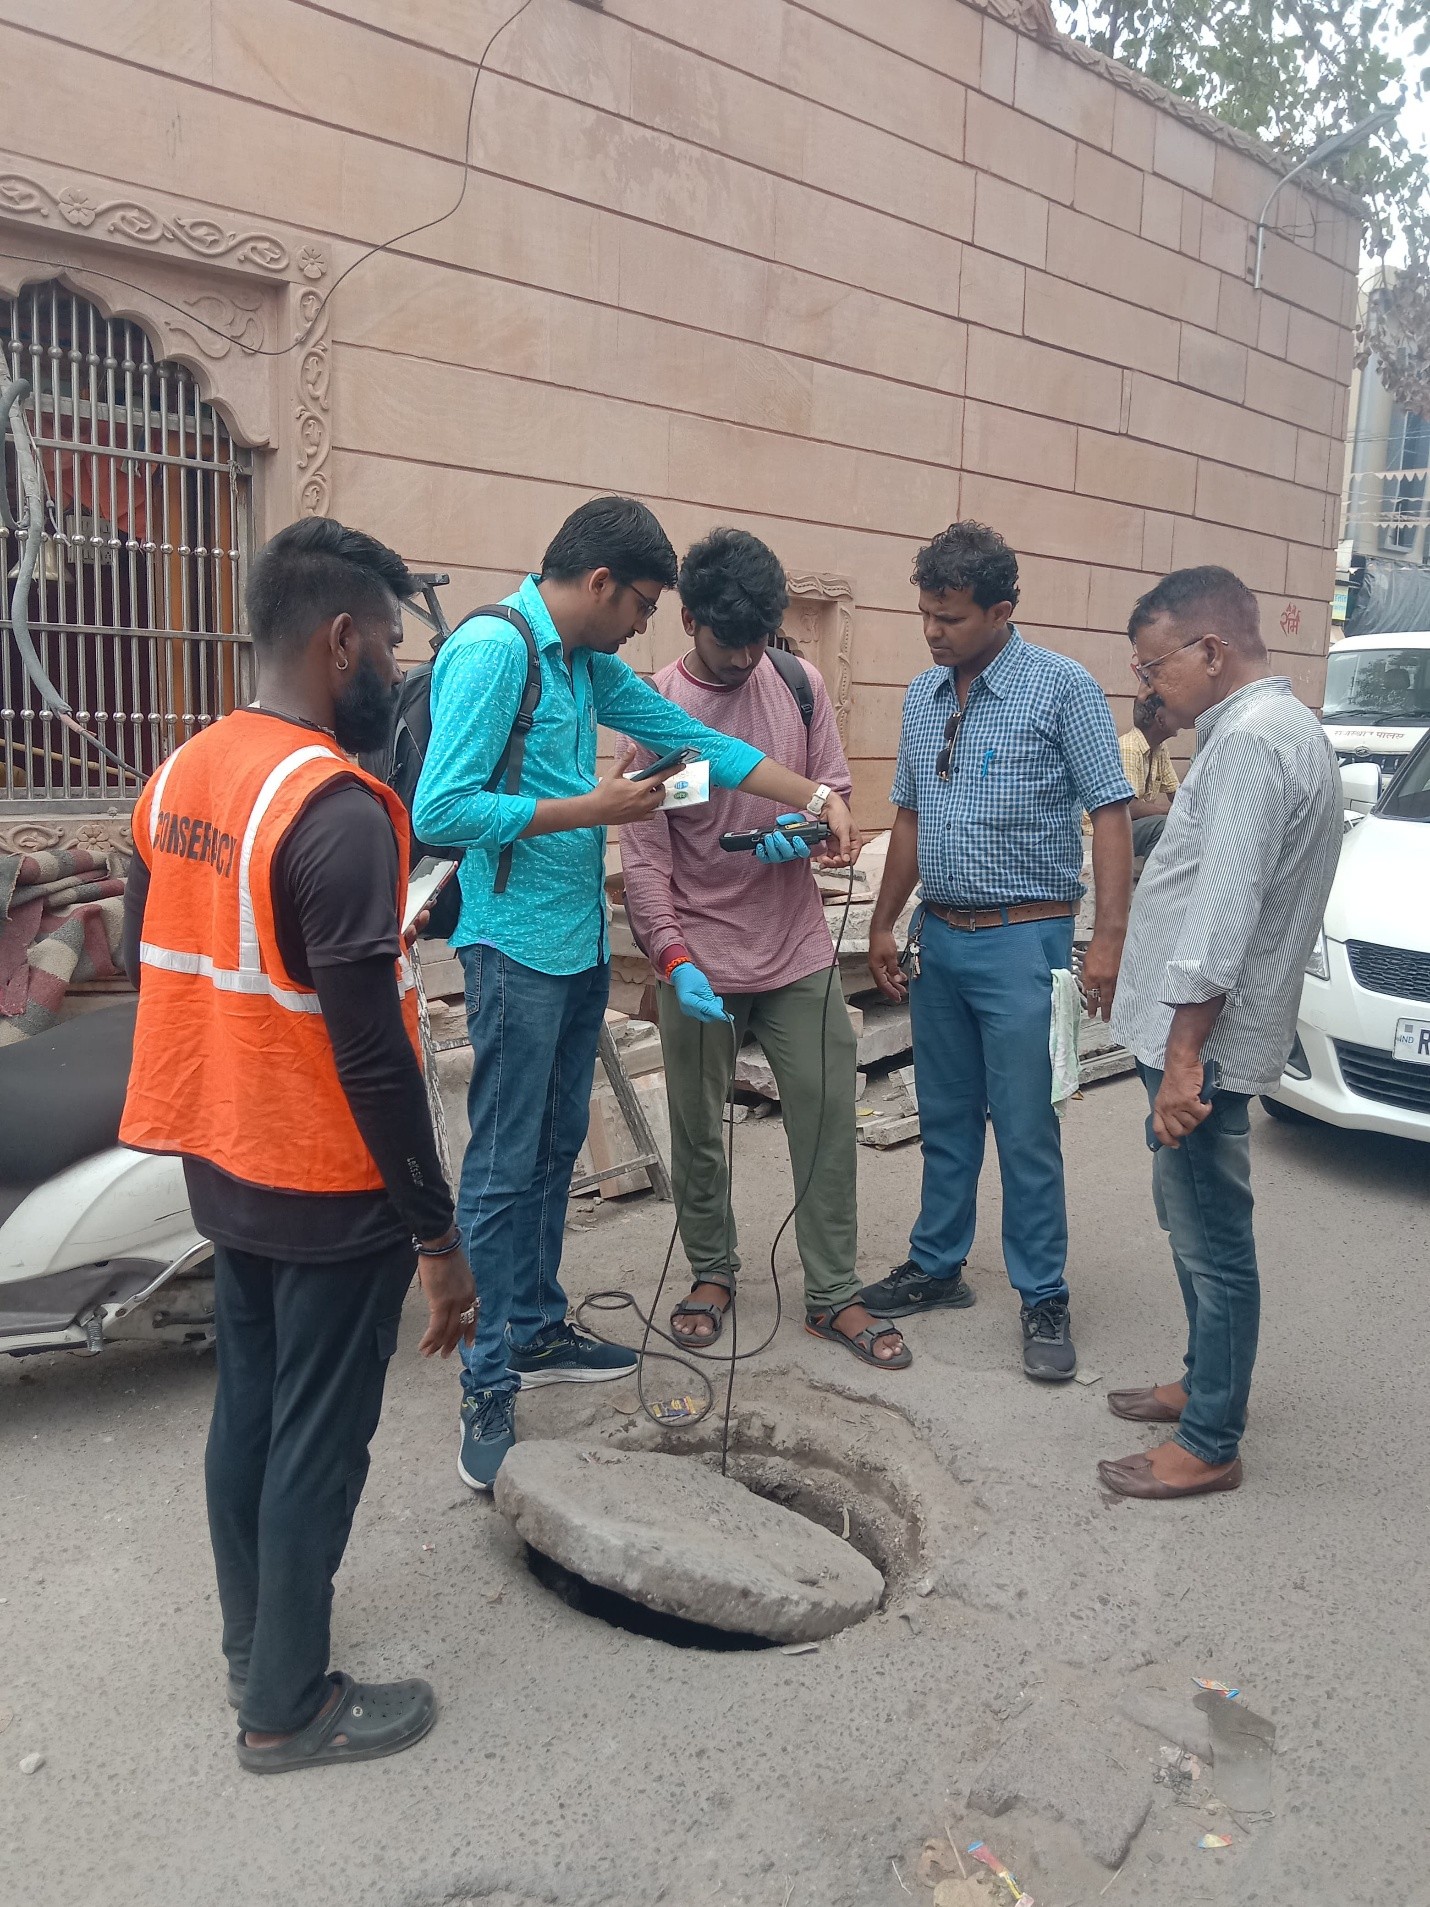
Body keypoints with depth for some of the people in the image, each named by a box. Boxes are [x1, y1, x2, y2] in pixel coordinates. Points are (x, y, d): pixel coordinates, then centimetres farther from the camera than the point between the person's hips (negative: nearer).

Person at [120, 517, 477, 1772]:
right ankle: (288, 1708, 26)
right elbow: (370, 1054, -25)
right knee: (317, 1444, 8)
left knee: (246, 1410, 21)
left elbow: (145, 966, 12)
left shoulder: (180, 777, 4)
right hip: (328, 1191, -8)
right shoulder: (337, 809, -24)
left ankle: (251, 1646, 40)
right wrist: (439, 1233, -17)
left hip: (222, 1169, 8)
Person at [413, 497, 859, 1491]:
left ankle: (538, 1331, 31)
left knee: (555, 1151, 16)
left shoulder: (588, 663, 13)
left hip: (581, 943, 9)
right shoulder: (492, 650, -15)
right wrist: (590, 809, -15)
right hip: (517, 948, -9)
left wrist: (818, 798, 10)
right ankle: (488, 1390, 8)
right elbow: (441, 811, -21)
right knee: (504, 1169, -2)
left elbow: (693, 739, 16)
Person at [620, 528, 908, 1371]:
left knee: (829, 1122, 6)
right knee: (697, 1131, 11)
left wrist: (807, 825, -15)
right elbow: (643, 853, -10)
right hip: (702, 961, -2)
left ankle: (834, 1294, 21)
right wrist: (674, 959, -22)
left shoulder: (800, 683, 1)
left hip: (801, 953, 3)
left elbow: (835, 786, 10)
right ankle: (713, 1271, 33)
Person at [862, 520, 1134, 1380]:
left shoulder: (1062, 687, -9)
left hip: (1021, 940, -6)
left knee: (1026, 1131, 0)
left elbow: (1110, 814, -10)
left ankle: (1044, 1299, 16)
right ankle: (937, 1267, 30)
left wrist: (1109, 936, -18)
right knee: (946, 1118, 16)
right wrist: (885, 922, 15)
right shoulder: (924, 695, 9)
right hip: (939, 937, 6)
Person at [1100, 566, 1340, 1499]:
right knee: (1196, 1224, 22)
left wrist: (1184, 1056, -24)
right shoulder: (1288, 726, 15)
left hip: (1207, 1039, -11)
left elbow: (1224, 909, -25)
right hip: (1205, 1032, 11)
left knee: (1213, 1242, 1)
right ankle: (1210, 1382, 37)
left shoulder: (1251, 740, -19)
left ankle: (1210, 1445, 14)